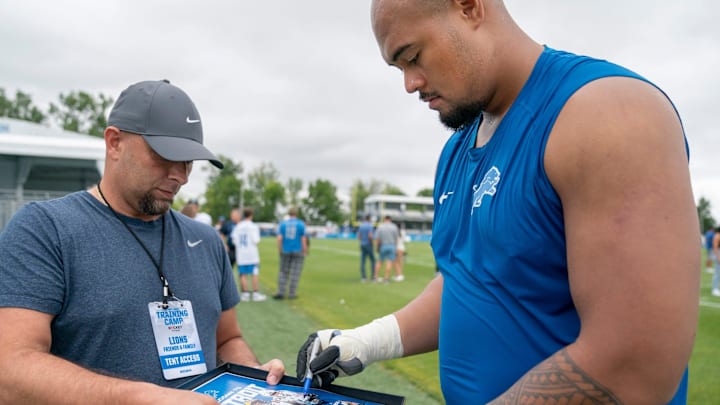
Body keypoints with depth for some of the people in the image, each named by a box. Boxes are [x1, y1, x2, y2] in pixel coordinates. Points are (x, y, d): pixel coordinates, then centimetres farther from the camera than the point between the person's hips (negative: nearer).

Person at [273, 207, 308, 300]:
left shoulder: (283, 223, 0)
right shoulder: (301, 224, -5)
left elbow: (279, 238, -7)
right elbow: (303, 239, -8)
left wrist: (279, 250, 2)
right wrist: (305, 251, -1)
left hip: (286, 251, 2)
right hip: (298, 251, -2)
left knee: (283, 272, 9)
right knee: (295, 273, 3)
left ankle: (281, 292, 2)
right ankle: (292, 294, 3)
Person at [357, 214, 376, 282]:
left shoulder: (360, 226, 10)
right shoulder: (370, 226, -11)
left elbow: (358, 237, 9)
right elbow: (370, 236, -22)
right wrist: (371, 243, -7)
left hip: (362, 245, 6)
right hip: (368, 245, -6)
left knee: (362, 261, 2)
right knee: (372, 260, 5)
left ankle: (363, 277, -2)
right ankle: (372, 276, 0)